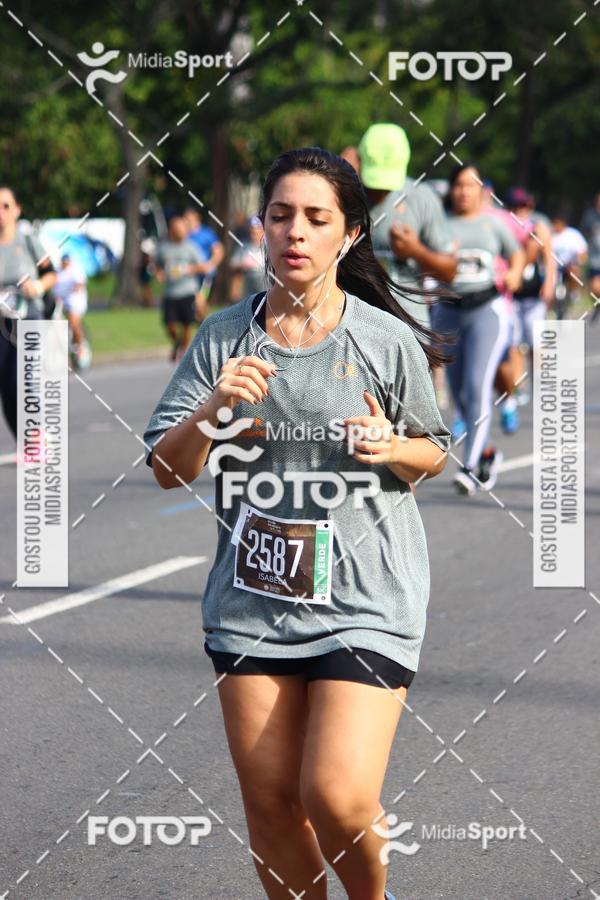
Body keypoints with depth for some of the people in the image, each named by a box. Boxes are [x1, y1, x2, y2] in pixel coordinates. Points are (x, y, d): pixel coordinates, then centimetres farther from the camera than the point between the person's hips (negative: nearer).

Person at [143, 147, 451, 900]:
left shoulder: (386, 342, -3)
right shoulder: (223, 337, 2)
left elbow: (434, 452, 11)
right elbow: (168, 469, 1)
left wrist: (391, 449, -12)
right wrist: (212, 407, -17)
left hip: (364, 597, -3)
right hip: (252, 601, 3)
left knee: (338, 798, -13)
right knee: (269, 801, 6)